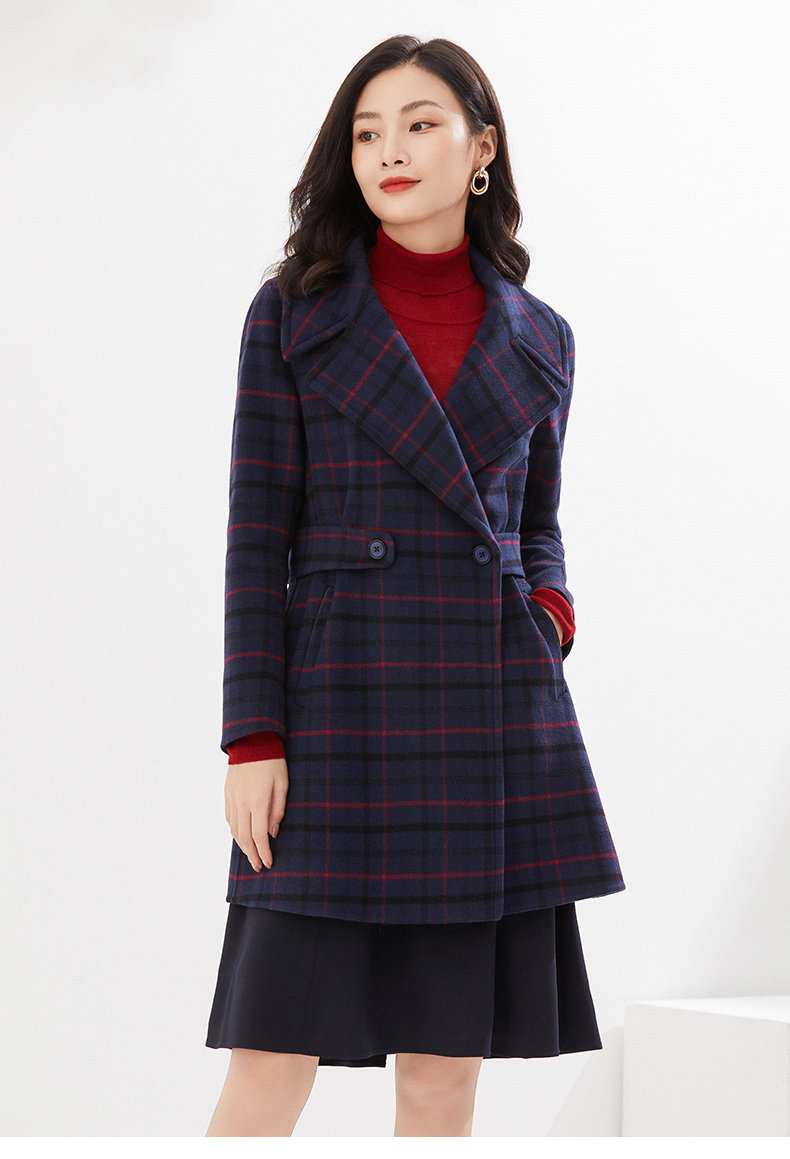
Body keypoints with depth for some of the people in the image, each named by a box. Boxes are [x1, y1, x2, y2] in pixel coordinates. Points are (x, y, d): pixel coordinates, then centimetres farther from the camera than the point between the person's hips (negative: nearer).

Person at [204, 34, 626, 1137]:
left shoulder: (538, 339, 11)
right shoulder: (293, 314, 3)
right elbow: (257, 537, 0)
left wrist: (552, 615, -1)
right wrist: (253, 741, -7)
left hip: (494, 712, 3)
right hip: (337, 711, -2)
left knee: (445, 1077, 5)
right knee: (273, 1065, -6)